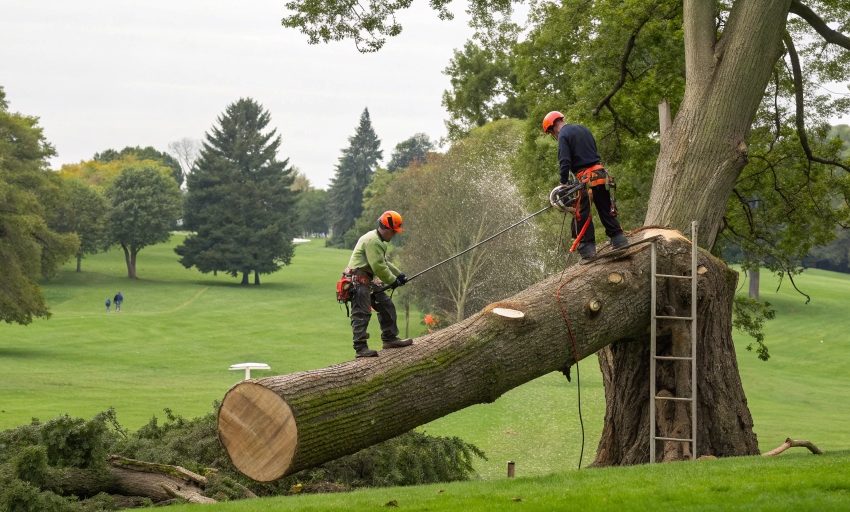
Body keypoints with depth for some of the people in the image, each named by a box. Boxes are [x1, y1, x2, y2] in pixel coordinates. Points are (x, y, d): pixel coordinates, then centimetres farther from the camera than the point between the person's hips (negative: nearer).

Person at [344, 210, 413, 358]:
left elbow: (384, 263, 28)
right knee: (361, 313, -13)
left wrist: (399, 274, 19)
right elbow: (378, 267, -20)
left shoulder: (379, 241, 18)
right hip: (359, 280, -11)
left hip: (369, 281, 11)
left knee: (386, 305, 13)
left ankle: (390, 339, 20)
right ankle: (360, 348, -15)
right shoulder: (372, 241, -18)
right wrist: (393, 281, -9)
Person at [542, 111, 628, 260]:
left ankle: (588, 252, -4)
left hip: (586, 178, -7)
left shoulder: (563, 135, -5)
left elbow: (565, 162, -16)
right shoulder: (583, 129, 20)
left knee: (582, 217, -2)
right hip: (601, 174, 7)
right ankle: (620, 243, 10)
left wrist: (564, 183, -13)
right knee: (607, 212, 12)